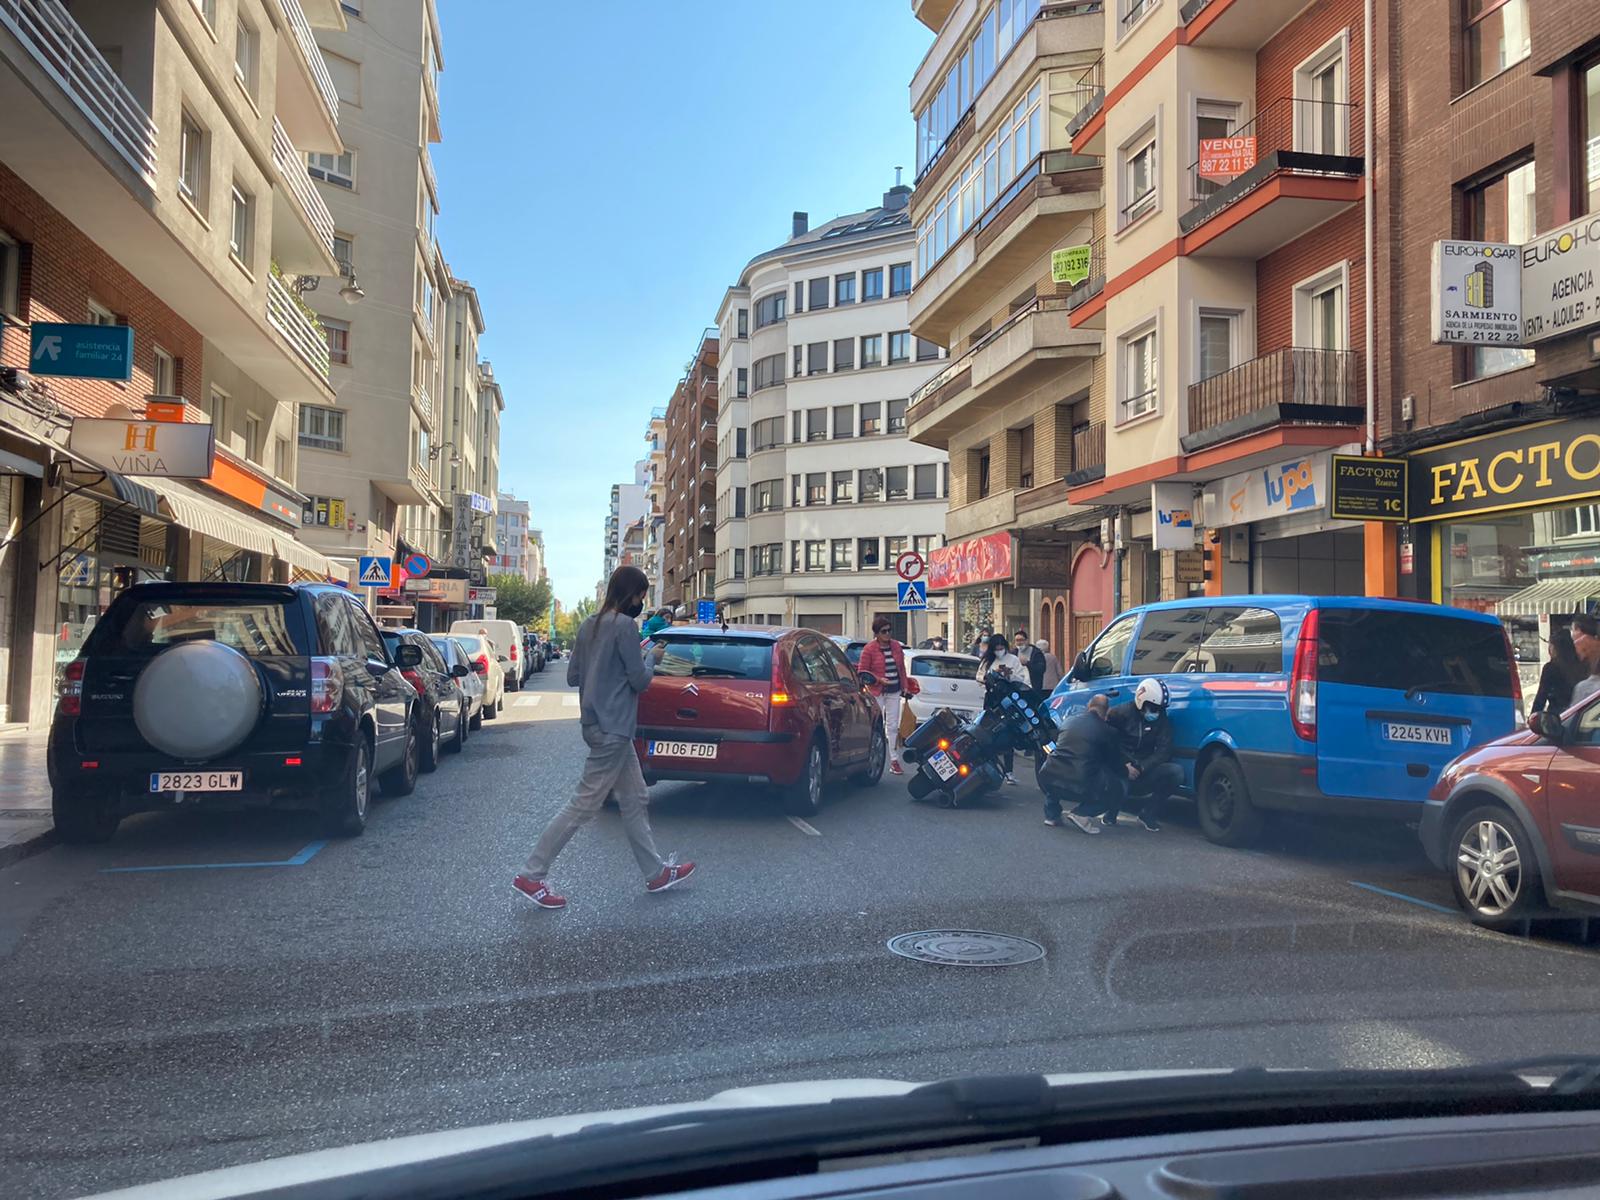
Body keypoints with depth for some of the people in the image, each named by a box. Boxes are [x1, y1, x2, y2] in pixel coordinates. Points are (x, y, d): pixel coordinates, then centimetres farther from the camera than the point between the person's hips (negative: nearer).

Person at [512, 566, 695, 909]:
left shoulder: (589, 625, 10)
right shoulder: (625, 625, -15)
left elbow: (572, 677, 13)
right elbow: (640, 680, -13)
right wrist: (653, 658, 5)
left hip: (598, 724, 10)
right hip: (612, 728, -10)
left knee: (634, 798, 15)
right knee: (585, 805, -4)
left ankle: (656, 873, 24)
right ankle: (531, 876, 1)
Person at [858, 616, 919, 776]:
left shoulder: (896, 647, 9)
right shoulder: (869, 649, -8)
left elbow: (902, 668, 15)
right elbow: (862, 672, -8)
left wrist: (905, 686, 10)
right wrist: (879, 679, -18)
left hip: (894, 692, 5)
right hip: (877, 692, -5)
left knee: (893, 726, 6)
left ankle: (894, 760, 9)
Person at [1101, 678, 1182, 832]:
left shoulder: (1162, 719, 2)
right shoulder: (1121, 713, -7)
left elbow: (1164, 752, -5)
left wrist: (1141, 767, -20)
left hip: (1145, 772, 4)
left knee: (1176, 772, -24)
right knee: (1119, 784, -38)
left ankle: (1148, 813, -3)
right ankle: (1110, 814, 1)